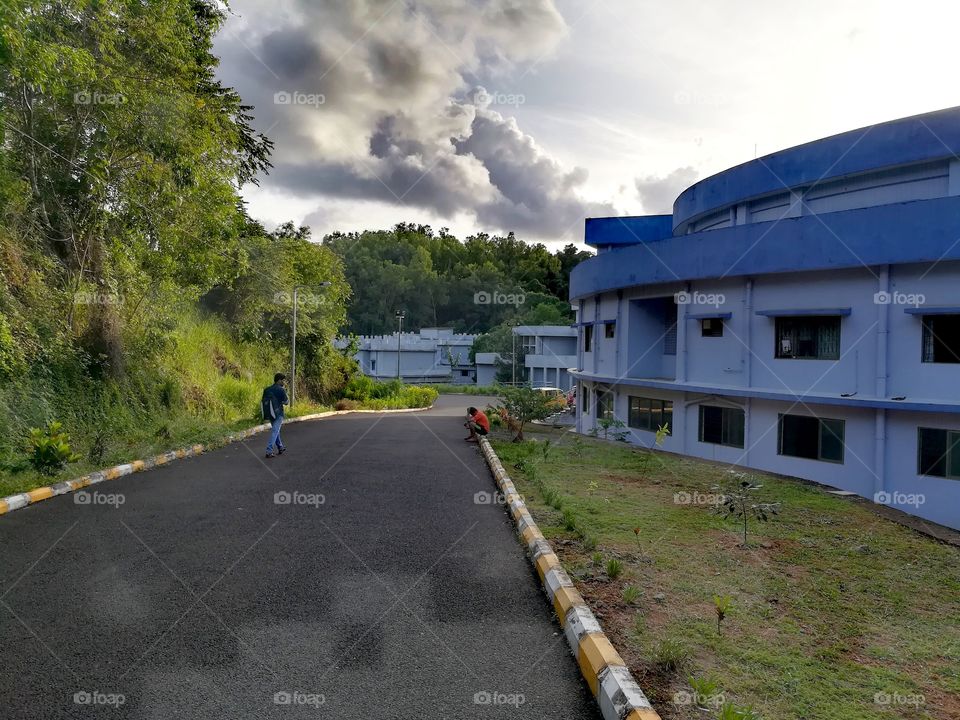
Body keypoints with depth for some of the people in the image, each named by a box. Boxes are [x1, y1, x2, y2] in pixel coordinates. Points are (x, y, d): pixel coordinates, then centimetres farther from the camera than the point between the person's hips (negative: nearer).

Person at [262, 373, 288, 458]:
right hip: (278, 414, -7)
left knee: (276, 431, 20)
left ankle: (280, 448, 30)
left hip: (269, 414, 7)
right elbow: (286, 402, -6)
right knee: (274, 432, -5)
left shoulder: (267, 389, 7)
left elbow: (263, 401, 7)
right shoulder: (281, 390, -13)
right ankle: (269, 451, -11)